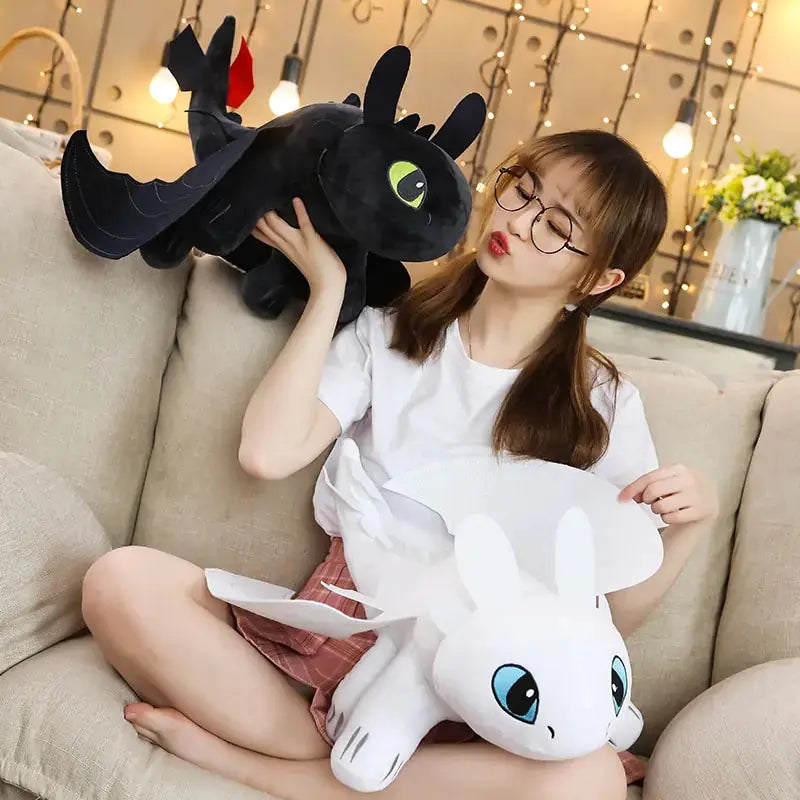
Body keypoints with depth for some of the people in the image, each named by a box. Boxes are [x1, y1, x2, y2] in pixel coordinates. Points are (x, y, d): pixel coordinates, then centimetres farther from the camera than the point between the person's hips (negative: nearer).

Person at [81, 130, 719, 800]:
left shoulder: (601, 407, 4)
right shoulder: (388, 332, 8)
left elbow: (613, 616, 5)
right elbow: (268, 454, -9)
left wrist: (690, 523, -12)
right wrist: (328, 289, -2)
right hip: (326, 634, 1)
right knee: (121, 579, -22)